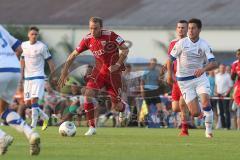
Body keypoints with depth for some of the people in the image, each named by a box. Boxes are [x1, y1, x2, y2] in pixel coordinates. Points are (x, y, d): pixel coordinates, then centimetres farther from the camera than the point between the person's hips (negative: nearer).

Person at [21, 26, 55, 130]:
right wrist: (22, 74, 17)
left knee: (34, 100, -18)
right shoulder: (24, 45, 7)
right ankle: (45, 117, 26)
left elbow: (50, 61, -3)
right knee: (27, 102, 5)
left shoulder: (42, 47, -7)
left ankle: (33, 125, -17)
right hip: (27, 77, 6)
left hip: (38, 77, -6)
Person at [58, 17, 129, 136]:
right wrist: (64, 72, -3)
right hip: (99, 71, 3)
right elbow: (73, 55, 3)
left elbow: (125, 49, -11)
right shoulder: (88, 39, -6)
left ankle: (124, 106, 40)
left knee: (117, 106, -2)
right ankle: (92, 127, -10)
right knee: (88, 93, -19)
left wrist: (118, 64, -21)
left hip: (113, 72, -3)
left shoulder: (110, 35, -18)